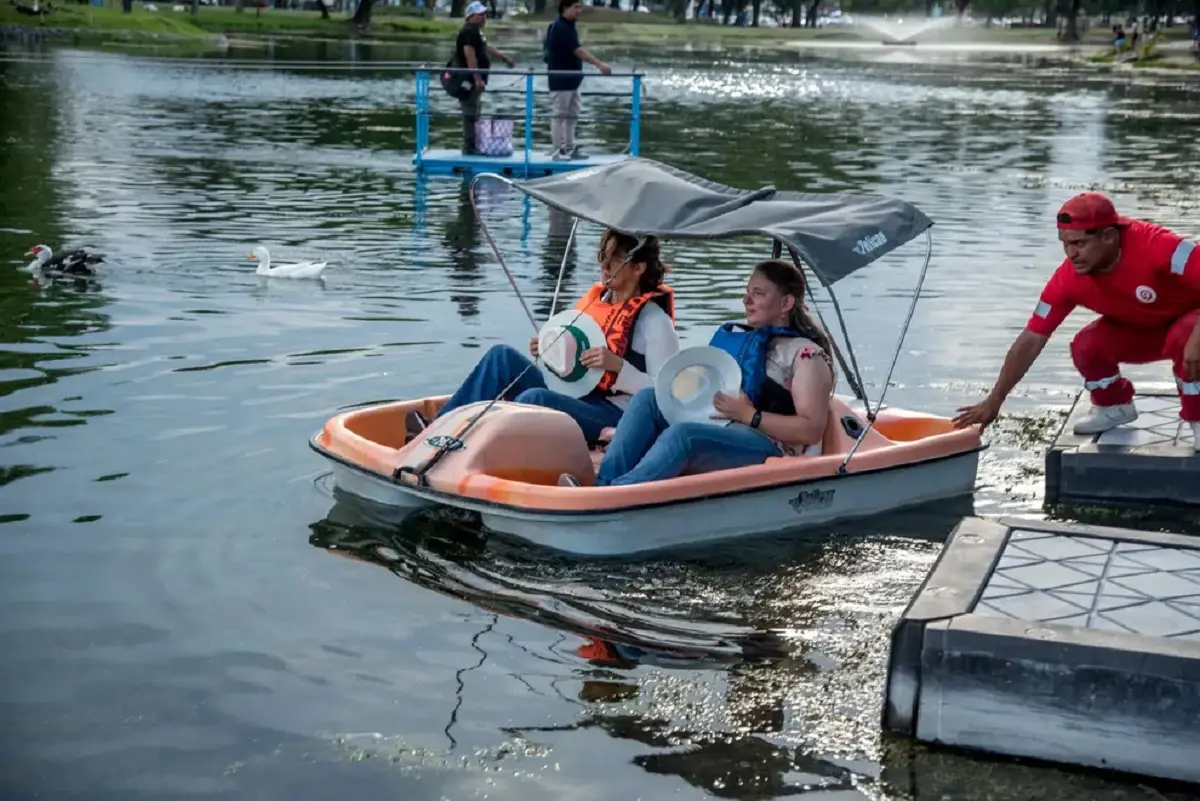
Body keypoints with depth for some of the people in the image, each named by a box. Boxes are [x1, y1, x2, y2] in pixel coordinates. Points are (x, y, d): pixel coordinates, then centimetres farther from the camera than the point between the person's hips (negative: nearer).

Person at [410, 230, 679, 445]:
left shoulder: (653, 320, -9)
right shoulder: (595, 299, 12)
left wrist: (618, 366, -24)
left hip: (615, 417, -8)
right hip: (573, 398, 8)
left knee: (534, 398, -33)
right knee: (503, 356, -7)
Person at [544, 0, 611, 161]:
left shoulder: (569, 25, 10)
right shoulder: (560, 28, -19)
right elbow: (577, 51, -25)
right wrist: (599, 64, -28)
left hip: (571, 78, 9)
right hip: (560, 79, -9)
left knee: (572, 115, 12)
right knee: (560, 115, -3)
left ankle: (570, 148, 19)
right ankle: (557, 151, 2)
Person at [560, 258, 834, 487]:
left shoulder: (806, 354, -1)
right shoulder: (734, 336, 21)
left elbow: (812, 430, -10)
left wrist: (749, 415, -16)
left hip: (767, 449, -8)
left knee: (682, 434, -33)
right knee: (648, 398, -8)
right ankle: (602, 487, -26)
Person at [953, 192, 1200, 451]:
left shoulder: (1154, 244, -37)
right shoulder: (1068, 278, -23)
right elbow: (1031, 339, -19)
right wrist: (994, 400, -21)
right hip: (1137, 329, 4)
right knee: (1086, 345, -20)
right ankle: (1115, 406, 10)